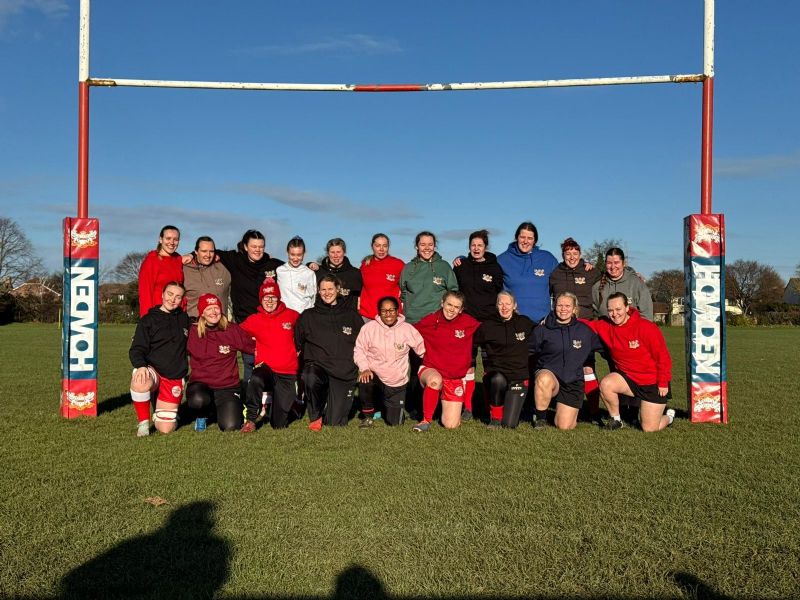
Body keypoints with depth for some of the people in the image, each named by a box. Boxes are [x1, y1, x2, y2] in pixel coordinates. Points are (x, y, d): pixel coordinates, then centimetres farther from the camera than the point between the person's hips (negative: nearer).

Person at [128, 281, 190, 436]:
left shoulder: (184, 319, 13)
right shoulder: (148, 320, 2)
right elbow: (136, 349, -8)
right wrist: (141, 365, -27)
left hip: (175, 378, 2)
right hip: (152, 372, -2)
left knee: (165, 429, -6)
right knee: (139, 382, -41)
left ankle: (165, 412, 31)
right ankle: (143, 422, -16)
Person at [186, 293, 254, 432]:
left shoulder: (232, 330, 0)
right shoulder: (193, 332, -2)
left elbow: (252, 345, 10)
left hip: (228, 386, 1)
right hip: (200, 384, 0)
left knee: (230, 427, -17)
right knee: (198, 400, -37)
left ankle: (229, 409, 21)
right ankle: (201, 416, 3)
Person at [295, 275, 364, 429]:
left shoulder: (351, 315, 9)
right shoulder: (308, 316, 8)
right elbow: (297, 343, 8)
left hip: (344, 372, 0)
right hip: (317, 365, 0)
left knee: (336, 422, -8)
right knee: (310, 378, -39)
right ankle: (315, 416, -11)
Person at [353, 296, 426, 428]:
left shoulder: (407, 329, -5)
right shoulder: (369, 328, -6)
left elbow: (423, 350, -2)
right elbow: (359, 350, -5)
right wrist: (364, 368, -21)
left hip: (397, 383, 1)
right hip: (374, 375, -1)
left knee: (394, 422, 1)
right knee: (364, 383, -37)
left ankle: (386, 405, 40)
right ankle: (368, 415, -6)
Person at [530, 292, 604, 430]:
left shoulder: (585, 330, 2)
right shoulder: (542, 330, -2)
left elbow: (602, 347, 14)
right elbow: (531, 354, 3)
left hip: (573, 382, 1)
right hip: (549, 374, -1)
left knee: (565, 426, -6)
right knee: (544, 379, -40)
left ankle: (569, 410, 31)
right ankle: (540, 417, -14)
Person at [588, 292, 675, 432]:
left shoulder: (647, 327, -19)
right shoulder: (606, 326, -7)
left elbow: (663, 356, -14)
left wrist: (663, 383, -11)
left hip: (653, 383, -4)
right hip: (628, 378, 4)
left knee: (649, 428, -4)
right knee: (606, 384, -28)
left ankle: (668, 416, 33)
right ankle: (616, 419, -1)